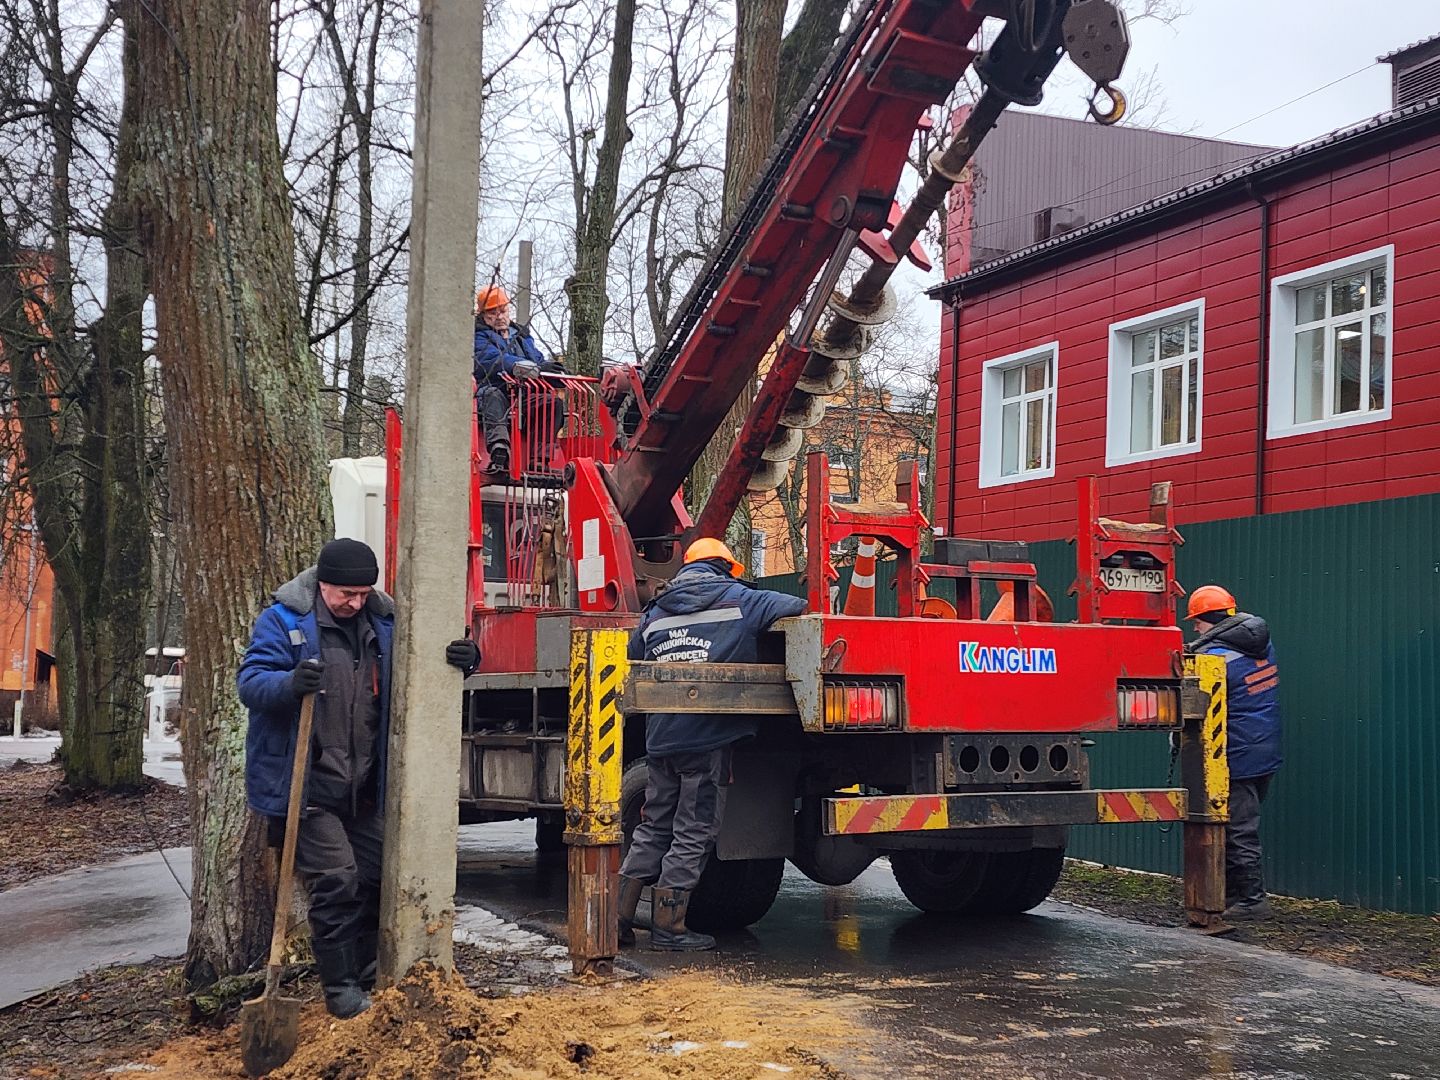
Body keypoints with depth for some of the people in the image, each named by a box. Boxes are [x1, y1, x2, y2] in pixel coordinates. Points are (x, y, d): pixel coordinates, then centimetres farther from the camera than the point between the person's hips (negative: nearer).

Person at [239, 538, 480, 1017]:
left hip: (363, 788, 6)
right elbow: (251, 681, -15)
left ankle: (370, 978, 27)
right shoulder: (283, 620, -7)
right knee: (336, 880, -11)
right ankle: (341, 989, 2)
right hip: (306, 787, -6)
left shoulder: (382, 623, 7)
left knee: (377, 878, 11)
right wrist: (291, 682, -37)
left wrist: (462, 660, -10)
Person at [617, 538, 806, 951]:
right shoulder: (740, 601, 0)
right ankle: (668, 928, 4)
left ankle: (619, 917, 15)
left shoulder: (655, 614, 15)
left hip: (660, 740, 5)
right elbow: (798, 607, 1)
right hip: (709, 738, -5)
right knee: (693, 834, 2)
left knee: (653, 829, 16)